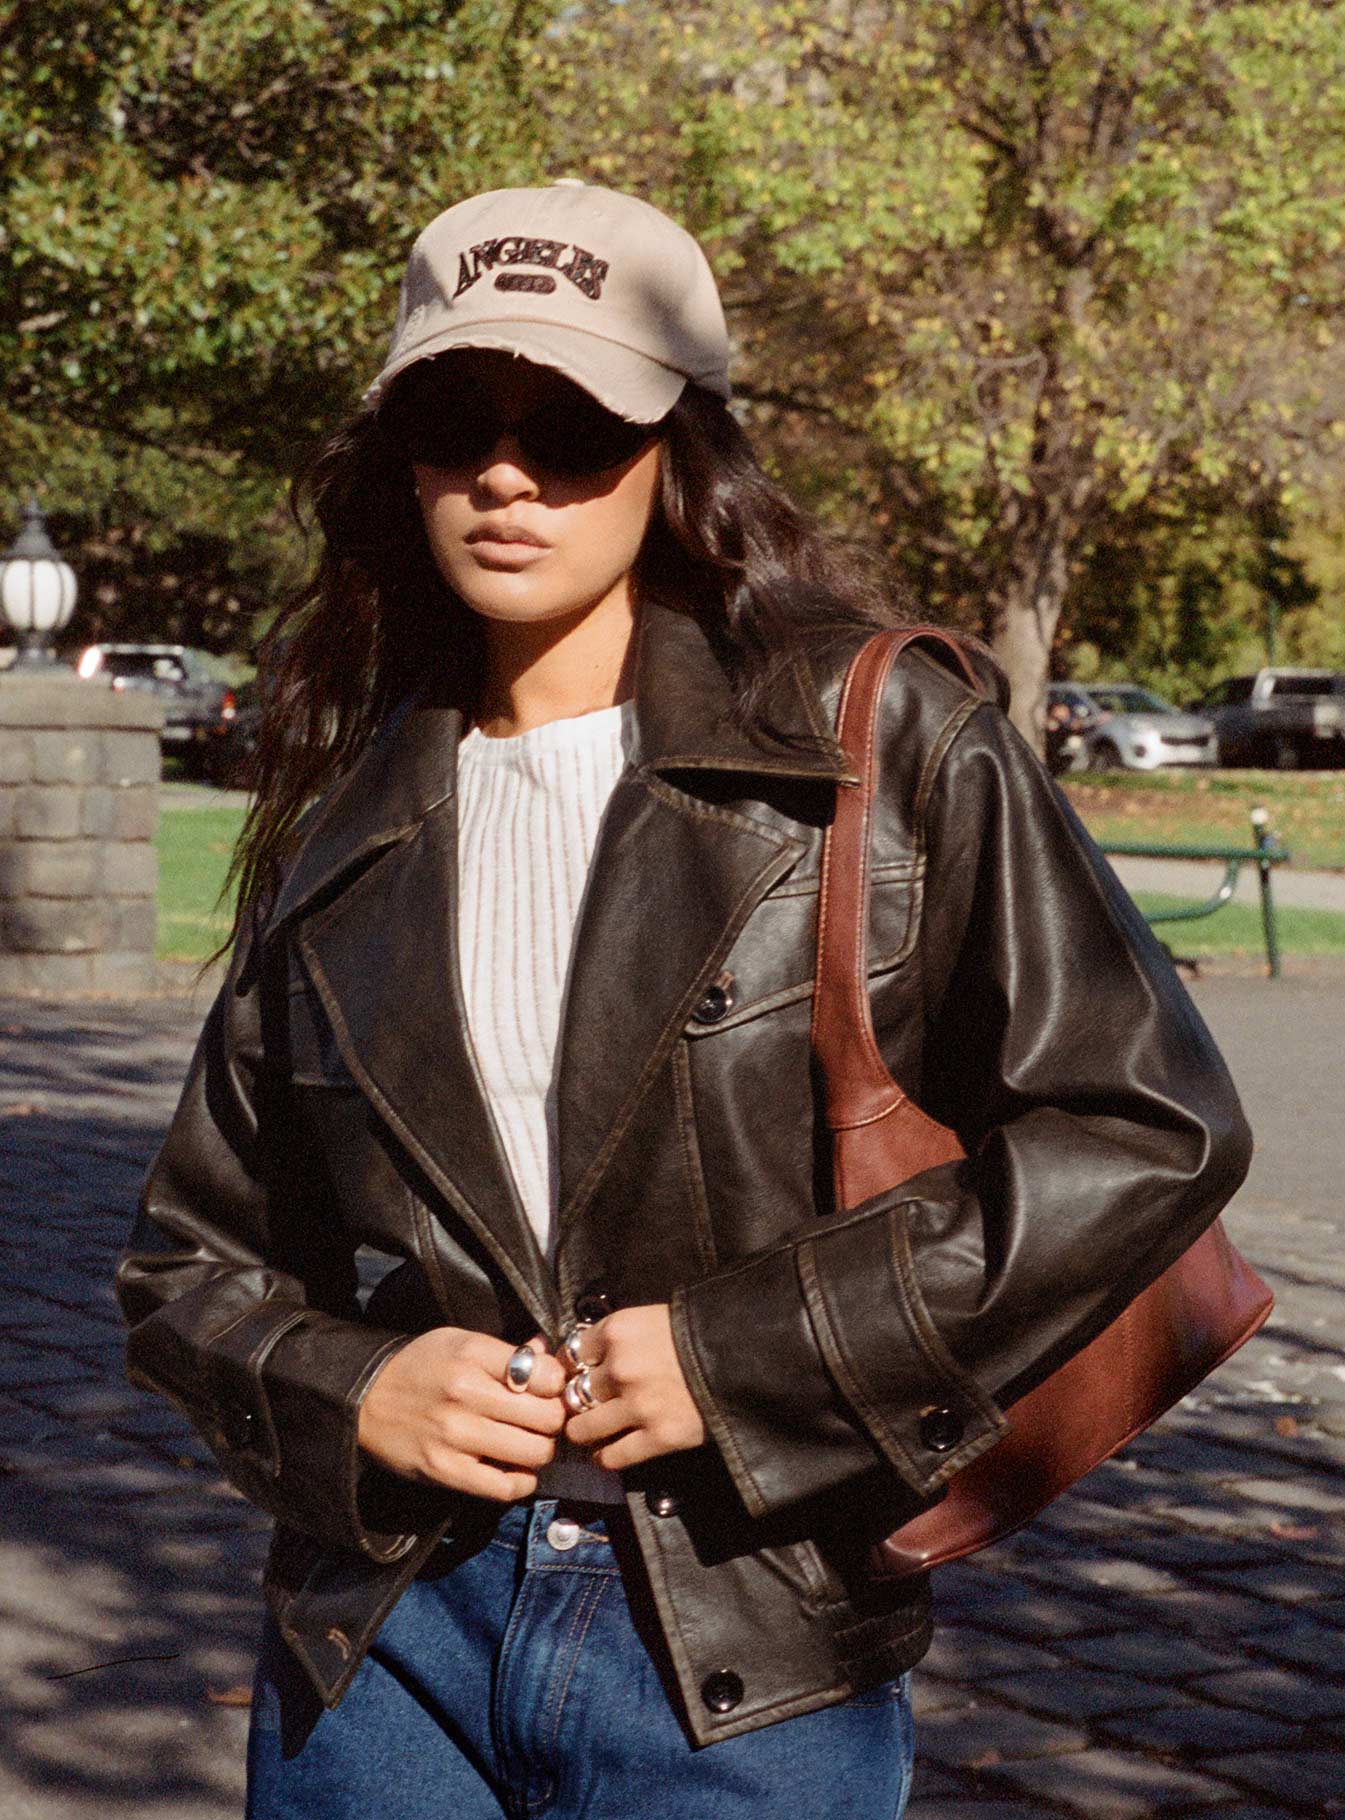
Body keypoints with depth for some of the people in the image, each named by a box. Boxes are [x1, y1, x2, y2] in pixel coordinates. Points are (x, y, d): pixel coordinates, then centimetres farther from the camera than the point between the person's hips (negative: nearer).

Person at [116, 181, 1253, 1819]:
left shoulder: (881, 745, -3)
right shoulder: (349, 838, 7)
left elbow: (1147, 1129, -8)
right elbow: (190, 1259, 14)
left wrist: (751, 1352, -13)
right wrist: (346, 1391, -7)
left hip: (738, 1678, -3)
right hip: (388, 1636, 3)